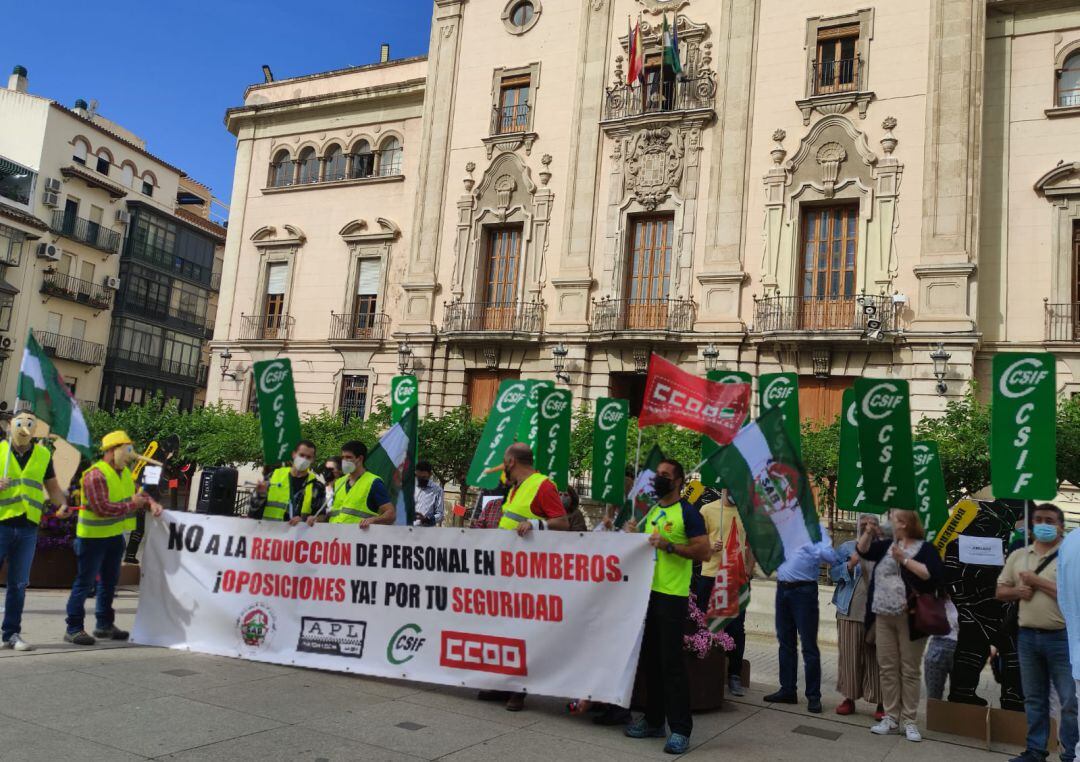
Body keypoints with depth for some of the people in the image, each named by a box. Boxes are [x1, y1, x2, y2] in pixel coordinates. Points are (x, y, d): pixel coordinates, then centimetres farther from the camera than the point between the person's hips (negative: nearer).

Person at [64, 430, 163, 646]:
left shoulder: (124, 472, 8)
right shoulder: (96, 475, -21)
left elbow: (137, 493, 12)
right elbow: (102, 508, -29)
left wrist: (151, 502, -9)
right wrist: (131, 505, -22)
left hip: (115, 536, 9)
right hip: (93, 537, -9)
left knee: (109, 582, 16)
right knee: (85, 582, -2)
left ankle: (104, 624, 28)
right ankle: (73, 628, 6)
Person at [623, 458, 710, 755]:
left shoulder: (687, 513, -7)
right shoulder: (650, 512, 15)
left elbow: (704, 552, -13)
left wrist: (668, 545, -22)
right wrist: (634, 534, 5)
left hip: (672, 596, -8)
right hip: (647, 592, 8)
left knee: (671, 662, -7)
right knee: (650, 658, 13)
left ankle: (680, 729, 0)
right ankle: (653, 720, 23)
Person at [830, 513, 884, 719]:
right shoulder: (846, 548, 11)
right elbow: (834, 573, 3)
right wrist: (850, 565, -12)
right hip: (850, 611, 1)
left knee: (877, 658, 0)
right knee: (850, 656, 4)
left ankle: (881, 703, 9)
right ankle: (849, 698, 16)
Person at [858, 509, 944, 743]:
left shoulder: (926, 549, -6)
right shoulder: (887, 545, 12)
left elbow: (932, 574, -19)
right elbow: (863, 550, 16)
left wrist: (904, 559, -19)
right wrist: (869, 531, 1)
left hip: (909, 618, -5)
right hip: (883, 617, 6)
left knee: (909, 670, 1)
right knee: (887, 668, 7)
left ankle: (910, 721, 7)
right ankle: (891, 717, 14)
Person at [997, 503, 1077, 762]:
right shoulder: (1018, 556, 11)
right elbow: (1000, 591, 15)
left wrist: (1037, 581, -14)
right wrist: (1017, 590, -6)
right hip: (1027, 636, 5)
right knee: (1034, 699, 14)